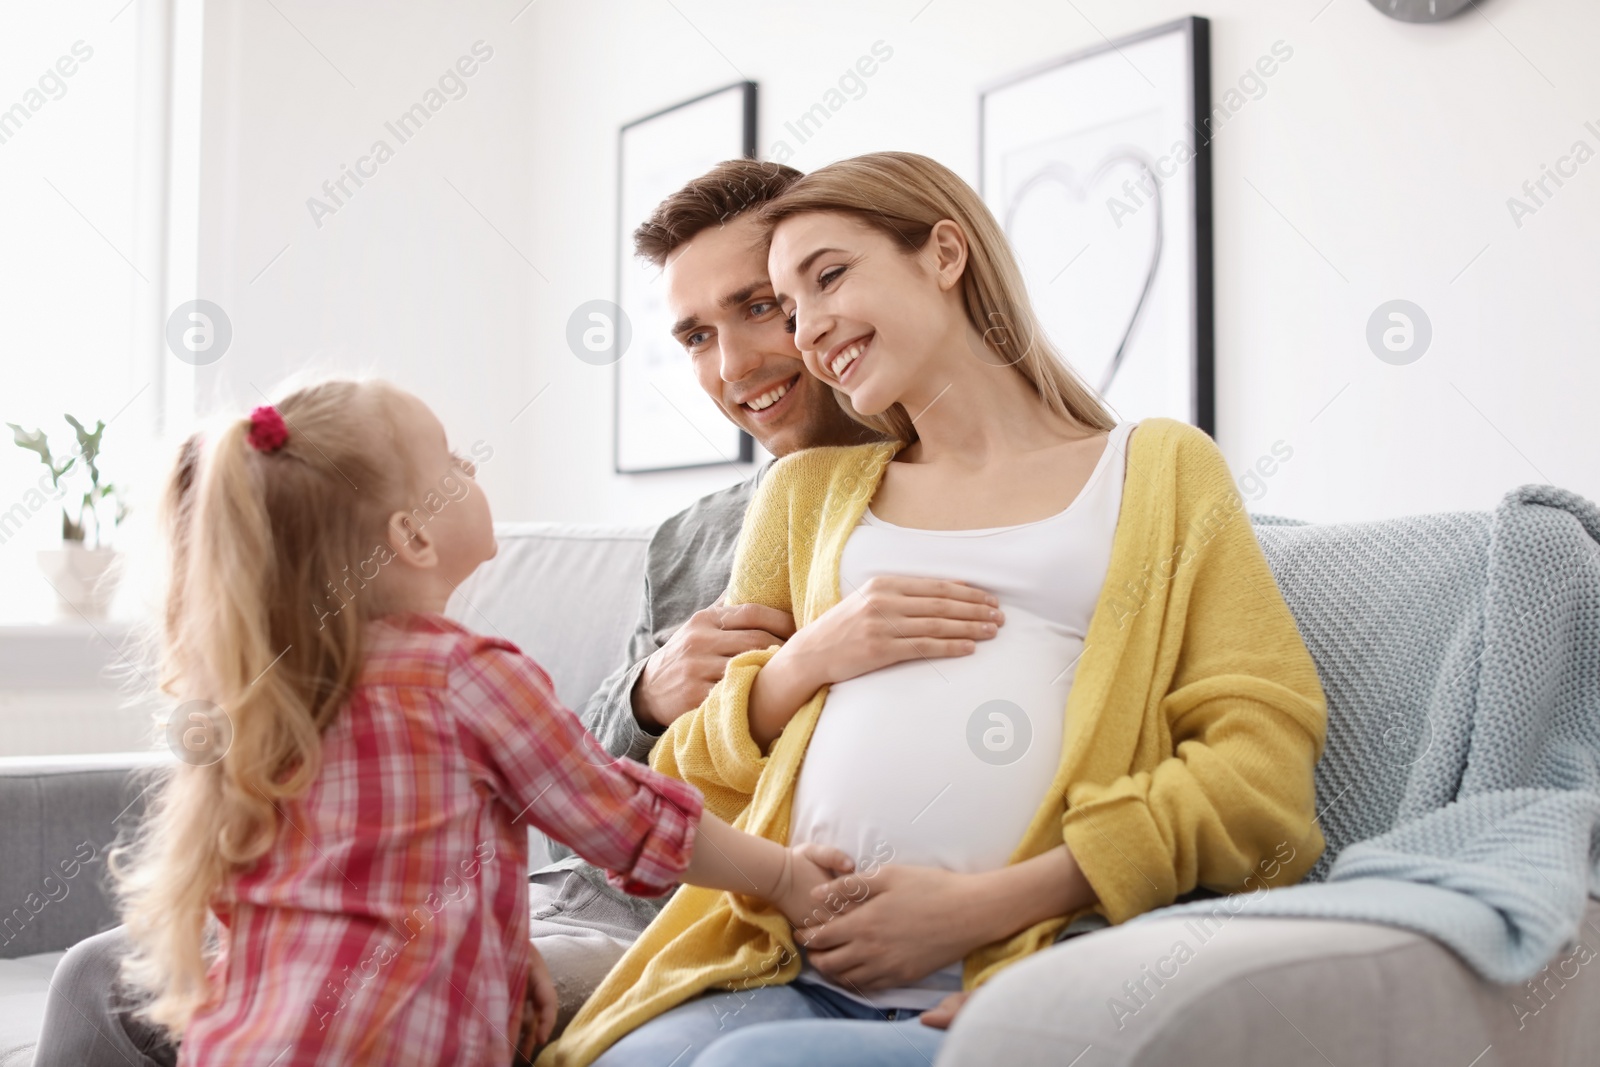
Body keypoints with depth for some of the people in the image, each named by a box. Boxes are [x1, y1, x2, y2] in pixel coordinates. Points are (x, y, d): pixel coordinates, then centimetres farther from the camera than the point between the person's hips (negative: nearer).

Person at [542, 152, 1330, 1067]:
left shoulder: (1160, 469, 13)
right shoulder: (811, 489, 24)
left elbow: (1263, 758, 0)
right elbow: (697, 773, 22)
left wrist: (981, 905, -10)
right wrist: (807, 659, 0)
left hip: (1024, 971, -3)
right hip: (792, 970, 3)